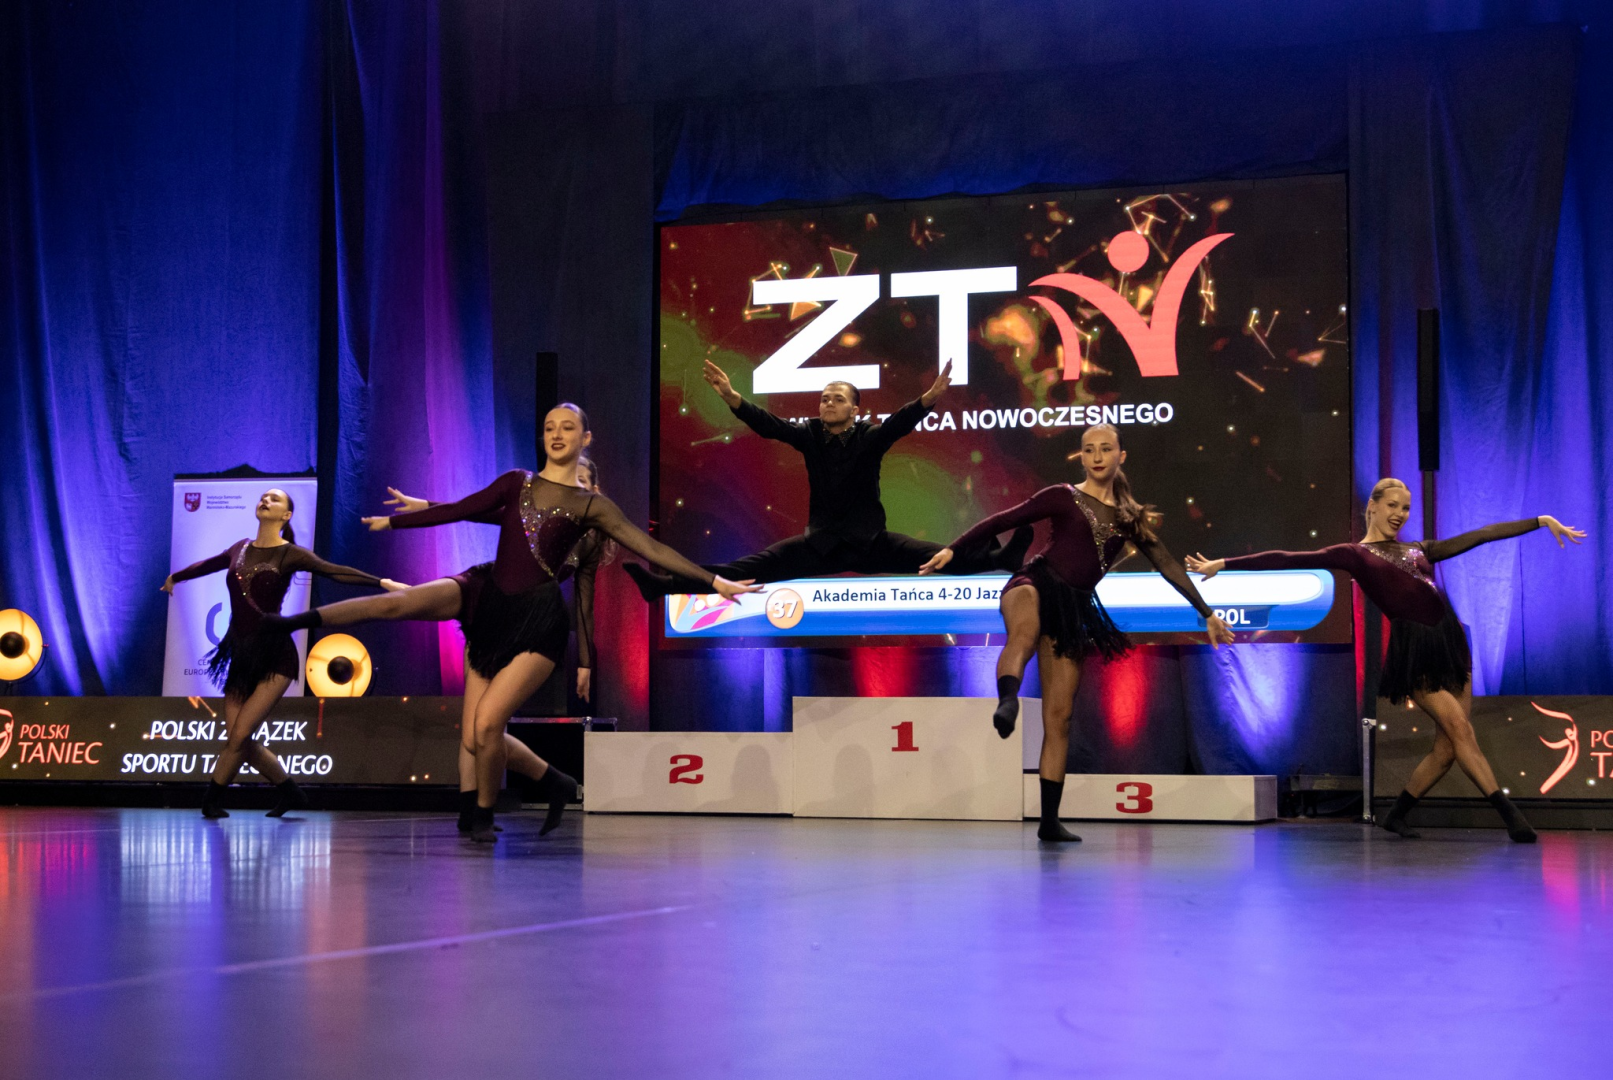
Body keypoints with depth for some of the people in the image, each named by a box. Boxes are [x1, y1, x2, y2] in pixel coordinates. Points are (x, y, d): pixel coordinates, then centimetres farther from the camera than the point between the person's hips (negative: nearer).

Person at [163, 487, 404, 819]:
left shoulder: (290, 554, -4)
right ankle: (290, 792, 21)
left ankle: (211, 800, 12)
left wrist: (382, 582, -27)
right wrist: (175, 577, 48)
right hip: (241, 656, 6)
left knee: (240, 735, -10)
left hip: (273, 656, -6)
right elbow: (207, 565, 31)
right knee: (237, 739, 2)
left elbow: (335, 571, -15)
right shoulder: (240, 549, 11)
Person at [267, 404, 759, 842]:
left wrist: (713, 581, -9)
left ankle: (483, 817, 11)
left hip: (536, 619, -5)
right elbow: (461, 510, 13)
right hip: (486, 596, 5)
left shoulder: (591, 505, 2)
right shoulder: (516, 482, 12)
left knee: (487, 725, -14)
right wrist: (393, 521, 13)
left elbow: (649, 547, -2)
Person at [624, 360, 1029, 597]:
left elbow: (900, 422, -22)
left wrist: (929, 398, -42)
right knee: (753, 567, -11)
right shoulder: (810, 436, 2)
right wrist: (732, 399, -27)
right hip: (820, 543, 1)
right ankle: (666, 584, -22)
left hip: (869, 542, -1)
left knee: (935, 556, -19)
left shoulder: (871, 437, -3)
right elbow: (769, 425, -11)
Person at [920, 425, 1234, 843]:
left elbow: (1167, 566, 19)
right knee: (1026, 626, -44)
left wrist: (1208, 614, 21)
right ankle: (1007, 701, -72)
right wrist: (953, 548, 0)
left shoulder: (1130, 516, 17)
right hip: (1036, 584, -4)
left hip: (1074, 608, 4)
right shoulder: (1063, 497, 6)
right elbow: (1005, 520, 6)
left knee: (1059, 717, 1)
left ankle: (1049, 820, 5)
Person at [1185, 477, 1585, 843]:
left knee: (1447, 747, 3)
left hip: (1450, 642, 6)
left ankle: (1397, 815, 18)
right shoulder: (1355, 554, 5)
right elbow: (1289, 559, -2)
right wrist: (1223, 564, -8)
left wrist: (1541, 520, 20)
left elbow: (1481, 535, 21)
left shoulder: (1418, 550, 20)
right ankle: (1511, 816, -9)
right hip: (1414, 648, -6)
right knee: (1460, 730, -12)